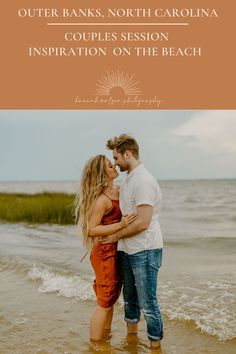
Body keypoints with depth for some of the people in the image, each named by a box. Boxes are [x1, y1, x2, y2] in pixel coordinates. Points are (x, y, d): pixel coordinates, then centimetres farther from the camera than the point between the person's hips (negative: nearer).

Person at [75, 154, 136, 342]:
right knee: (105, 303, 1)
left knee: (111, 299, 19)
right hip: (105, 253, -9)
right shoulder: (101, 199, -21)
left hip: (117, 251, 9)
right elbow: (91, 229, -23)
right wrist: (120, 225, -28)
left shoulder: (118, 189, 6)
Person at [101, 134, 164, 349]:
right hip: (127, 250, 10)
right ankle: (131, 338, 37)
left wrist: (116, 236, -11)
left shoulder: (143, 181, -18)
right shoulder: (128, 180, 12)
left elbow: (142, 223, -24)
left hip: (145, 250, -10)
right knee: (130, 298, 21)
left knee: (148, 303, -1)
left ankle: (156, 344, 14)